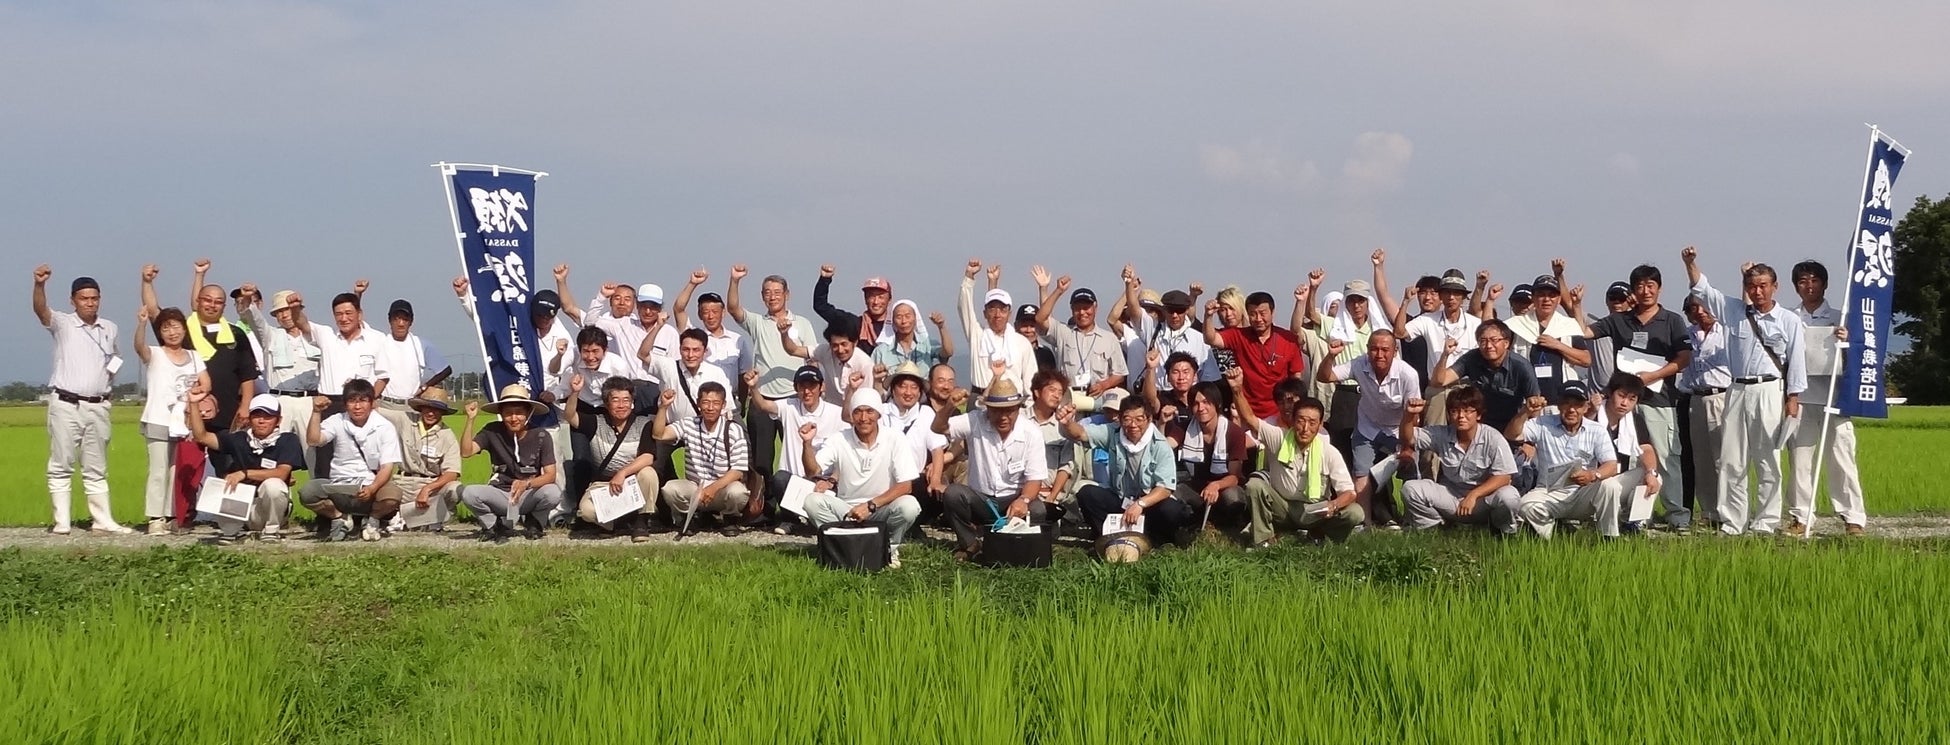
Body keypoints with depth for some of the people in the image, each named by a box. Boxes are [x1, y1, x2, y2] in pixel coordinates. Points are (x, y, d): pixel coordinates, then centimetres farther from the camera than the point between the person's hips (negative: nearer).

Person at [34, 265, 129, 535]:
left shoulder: (110, 328, 13)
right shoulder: (62, 324, -2)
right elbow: (41, 310, -22)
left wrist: (114, 365, 6)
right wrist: (39, 284, -42)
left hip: (98, 407, 4)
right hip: (65, 404, -4)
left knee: (96, 469, 9)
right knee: (61, 466, -2)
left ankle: (103, 520, 11)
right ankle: (62, 522, -1)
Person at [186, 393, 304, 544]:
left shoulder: (287, 440, -5)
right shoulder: (239, 438, 6)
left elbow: (282, 473, -19)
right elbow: (202, 436, 3)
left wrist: (245, 473, -27)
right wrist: (194, 405, -7)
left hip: (272, 508, -3)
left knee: (272, 485, -33)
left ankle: (271, 529, -7)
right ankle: (231, 531, 2)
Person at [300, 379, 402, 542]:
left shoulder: (385, 428, -1)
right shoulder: (337, 422, 6)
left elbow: (387, 467, -8)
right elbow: (313, 441, -9)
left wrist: (372, 488, -27)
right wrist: (316, 412, -17)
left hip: (372, 486, -1)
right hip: (339, 488, 1)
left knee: (392, 495, -36)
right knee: (307, 492, -28)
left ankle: (372, 519, 1)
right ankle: (340, 518, 3)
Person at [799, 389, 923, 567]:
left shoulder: (894, 443, -9)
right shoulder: (838, 441, -3)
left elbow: (905, 486, -14)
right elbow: (813, 471, -10)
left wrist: (870, 505, -24)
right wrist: (807, 443, -29)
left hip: (882, 510, -1)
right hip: (845, 511, 1)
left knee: (909, 506, -32)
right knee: (813, 501, -24)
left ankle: (889, 547, -2)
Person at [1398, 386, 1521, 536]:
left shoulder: (1493, 439, -14)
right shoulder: (1442, 435, -2)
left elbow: (1503, 477, -17)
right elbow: (1408, 439, 2)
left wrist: (1473, 495, -29)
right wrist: (1409, 415, -18)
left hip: (1483, 497, -3)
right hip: (1450, 497, 3)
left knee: (1508, 496, -35)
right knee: (1410, 488, -18)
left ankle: (1504, 531, 1)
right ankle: (1433, 528, 7)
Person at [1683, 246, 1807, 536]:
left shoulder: (1789, 321, 3)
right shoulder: (1734, 310, 11)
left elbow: (1796, 360, 2)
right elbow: (1702, 289, 10)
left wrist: (1793, 398, -4)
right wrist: (1691, 263, -5)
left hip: (1769, 390, -3)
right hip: (1738, 391, 3)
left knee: (1768, 461, 0)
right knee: (1731, 460, 1)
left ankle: (1765, 521, 4)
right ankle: (1731, 522, 5)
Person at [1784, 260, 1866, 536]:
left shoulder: (1838, 318, 9)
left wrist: (1847, 340, -10)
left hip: (1833, 396, -1)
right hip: (1799, 396, 1)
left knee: (1841, 457, -5)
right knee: (1799, 458, 1)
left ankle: (1853, 518, -2)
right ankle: (1801, 517, 7)